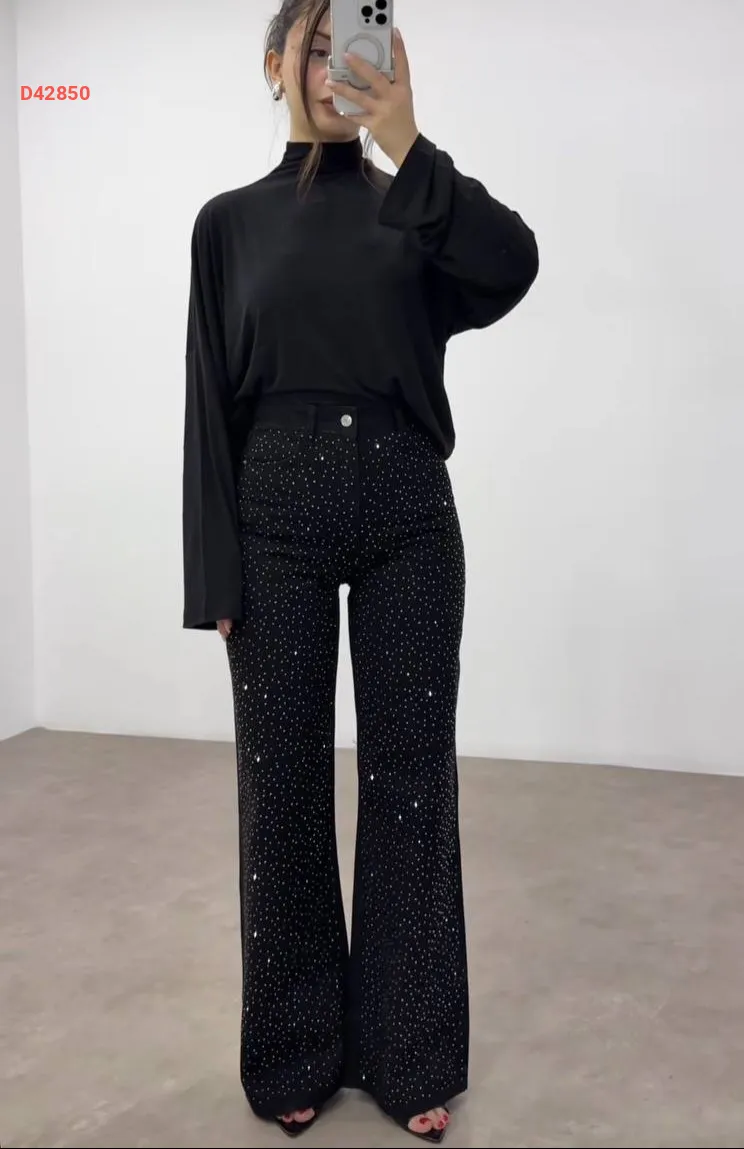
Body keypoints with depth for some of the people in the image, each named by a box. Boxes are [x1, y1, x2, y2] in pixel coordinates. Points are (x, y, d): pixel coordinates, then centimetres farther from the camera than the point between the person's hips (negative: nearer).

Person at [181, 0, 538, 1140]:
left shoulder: (419, 209, 8)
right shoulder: (232, 221, 7)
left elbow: (513, 270, -14)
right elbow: (212, 406, 2)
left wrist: (408, 146, -20)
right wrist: (214, 576, -4)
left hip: (408, 514, 1)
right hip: (278, 518, 0)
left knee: (410, 777, 4)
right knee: (283, 780, 5)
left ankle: (407, 1054, 22)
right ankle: (297, 1050, 25)